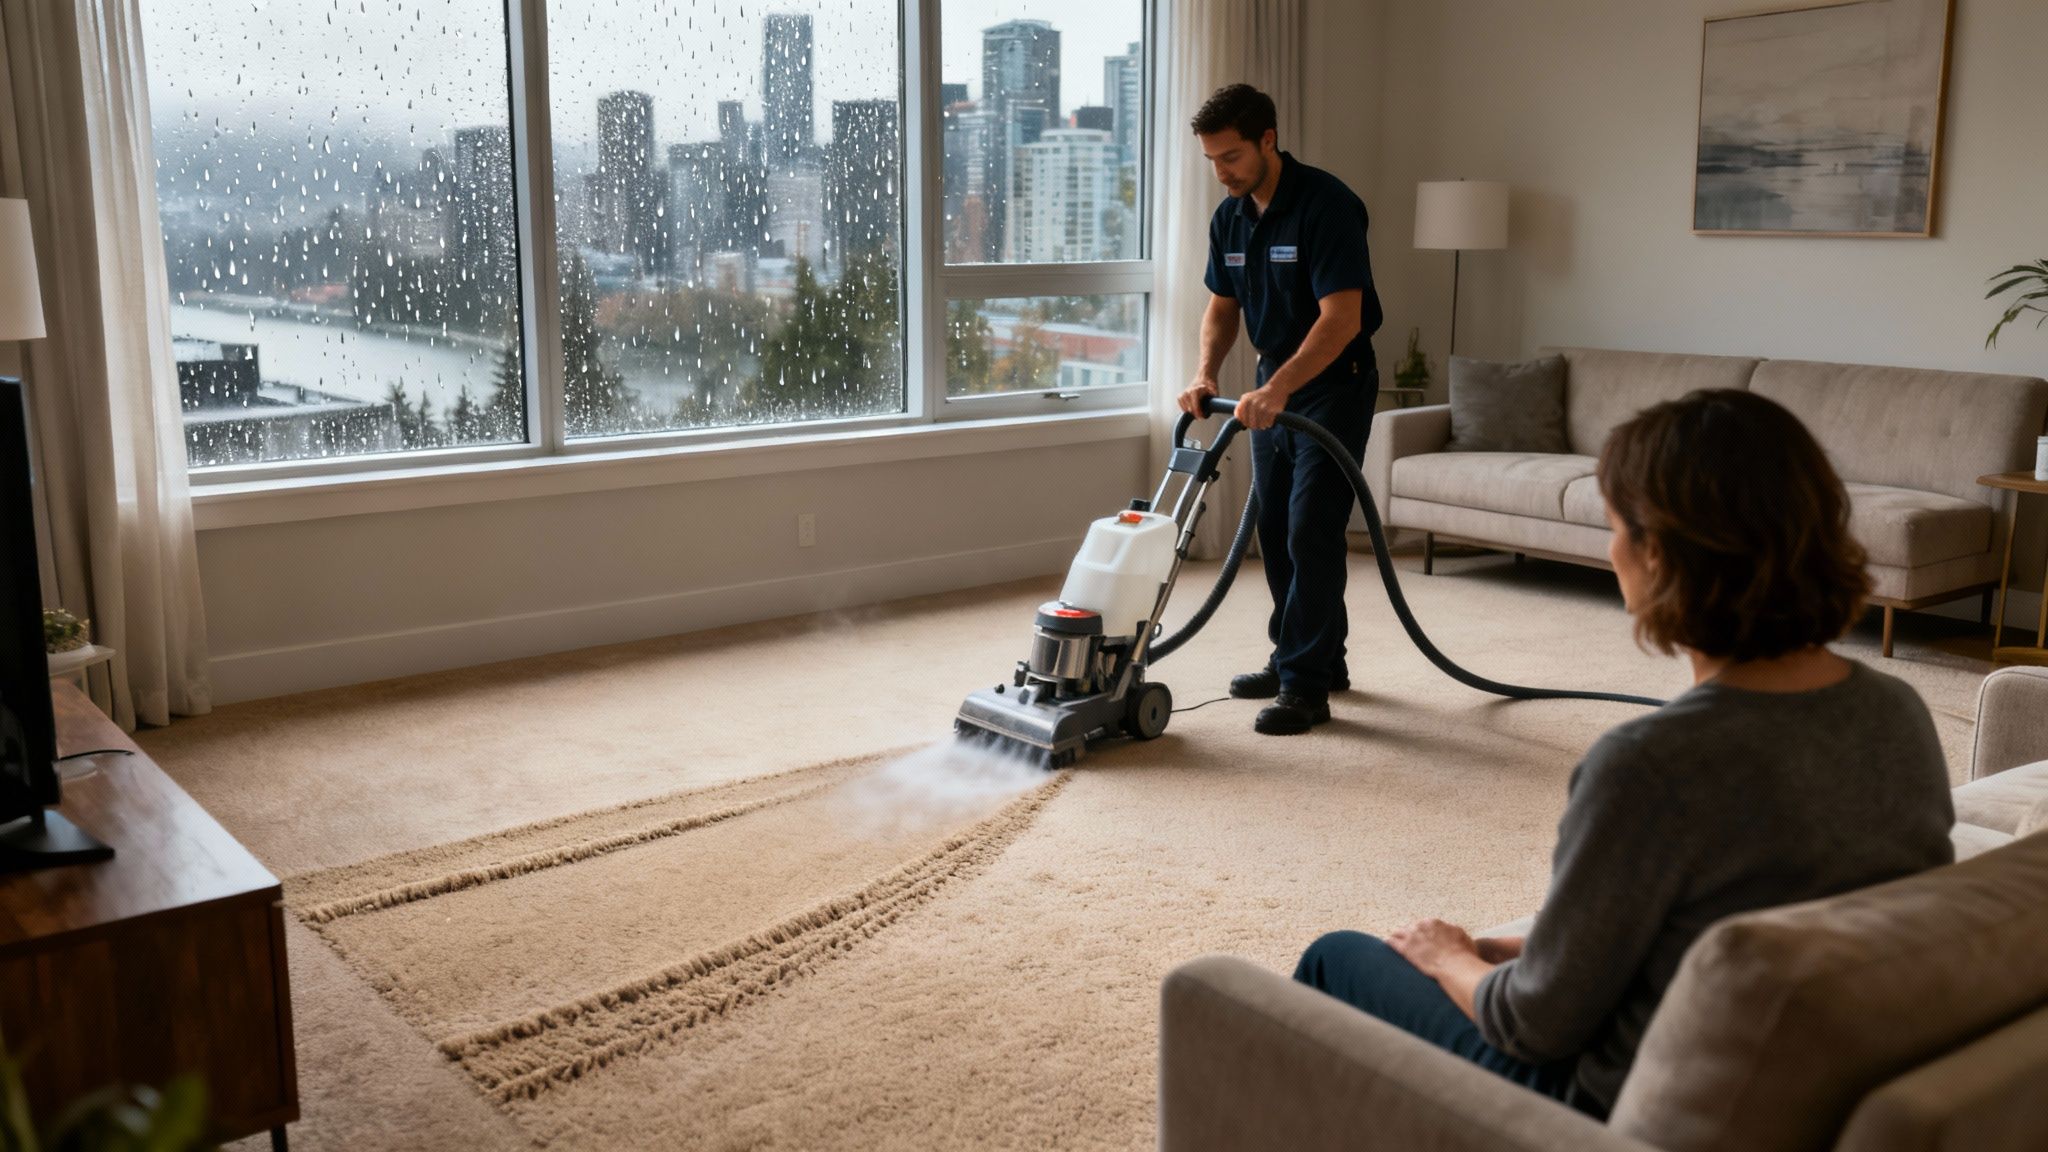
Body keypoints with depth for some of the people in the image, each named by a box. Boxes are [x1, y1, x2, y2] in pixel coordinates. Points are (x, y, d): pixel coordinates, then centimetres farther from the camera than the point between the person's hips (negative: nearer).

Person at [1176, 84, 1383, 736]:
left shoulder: (1326, 204, -22)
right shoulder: (1229, 217, 3)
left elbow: (1343, 316, -28)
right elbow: (1223, 306, 13)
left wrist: (1278, 389, -34)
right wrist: (1206, 374, -5)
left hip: (1333, 384, -8)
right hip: (1275, 385, 8)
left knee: (1311, 533, -11)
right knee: (1276, 530, 11)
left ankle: (1305, 687, -5)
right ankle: (1316, 658, 25)